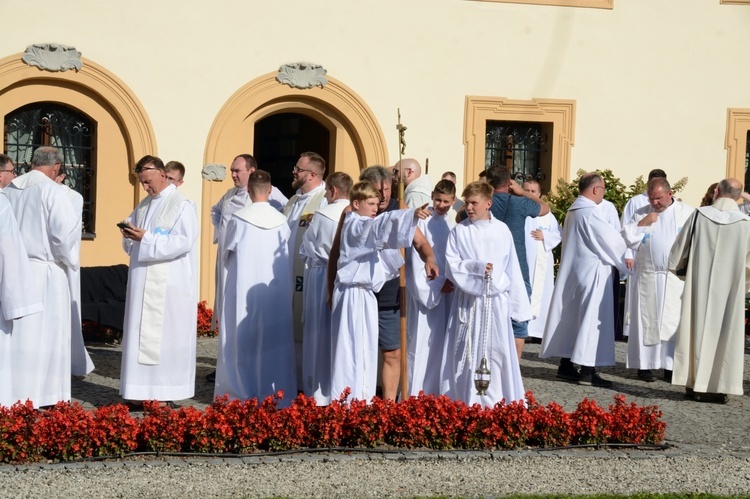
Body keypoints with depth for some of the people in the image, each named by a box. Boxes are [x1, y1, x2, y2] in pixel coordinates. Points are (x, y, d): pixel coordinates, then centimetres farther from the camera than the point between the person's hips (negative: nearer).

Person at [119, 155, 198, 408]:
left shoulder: (182, 205, -7)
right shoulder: (144, 206, 16)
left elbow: (184, 242, -18)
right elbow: (131, 244, 20)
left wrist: (146, 239, -21)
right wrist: (129, 233, -4)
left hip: (168, 288, -7)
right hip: (143, 284, 7)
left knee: (164, 338, -4)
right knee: (139, 336, 6)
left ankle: (165, 394, 1)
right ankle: (142, 391, 11)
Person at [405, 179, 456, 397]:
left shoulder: (452, 222, 8)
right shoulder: (423, 221, -9)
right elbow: (416, 258, -11)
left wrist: (452, 281, -1)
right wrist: (436, 284, -11)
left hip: (447, 290, 6)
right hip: (425, 290, -6)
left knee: (442, 343, 9)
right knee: (422, 342, -5)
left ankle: (437, 391, 16)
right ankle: (416, 394, -1)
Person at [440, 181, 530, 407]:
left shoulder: (502, 230, 2)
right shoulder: (459, 232, 0)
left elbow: (512, 269, 5)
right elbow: (451, 265, -5)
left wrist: (519, 304, 5)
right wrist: (478, 267, -19)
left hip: (496, 301, 1)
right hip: (468, 301, -1)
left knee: (498, 351, 1)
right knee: (468, 352, 0)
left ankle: (497, 402, 8)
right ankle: (466, 403, 5)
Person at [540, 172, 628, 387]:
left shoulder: (573, 210, 11)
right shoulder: (591, 213, -18)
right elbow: (613, 241, -14)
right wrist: (628, 261, 4)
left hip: (573, 272, 9)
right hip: (592, 273, -9)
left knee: (571, 317, 13)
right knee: (592, 320, -5)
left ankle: (566, 365, 18)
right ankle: (587, 371, -5)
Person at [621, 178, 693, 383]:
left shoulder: (687, 213, 4)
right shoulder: (641, 213, 8)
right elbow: (627, 240, 5)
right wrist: (641, 224, -8)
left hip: (677, 278, -1)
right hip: (647, 277, 1)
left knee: (674, 321, -2)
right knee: (646, 320, 1)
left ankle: (671, 366, 1)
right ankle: (645, 365, 4)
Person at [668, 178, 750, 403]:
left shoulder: (699, 215, -6)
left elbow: (679, 250, 1)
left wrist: (679, 269, 20)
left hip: (699, 287, 1)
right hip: (729, 292, -1)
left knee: (698, 328, 10)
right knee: (724, 332, 6)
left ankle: (695, 384, 12)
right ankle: (718, 386, 5)